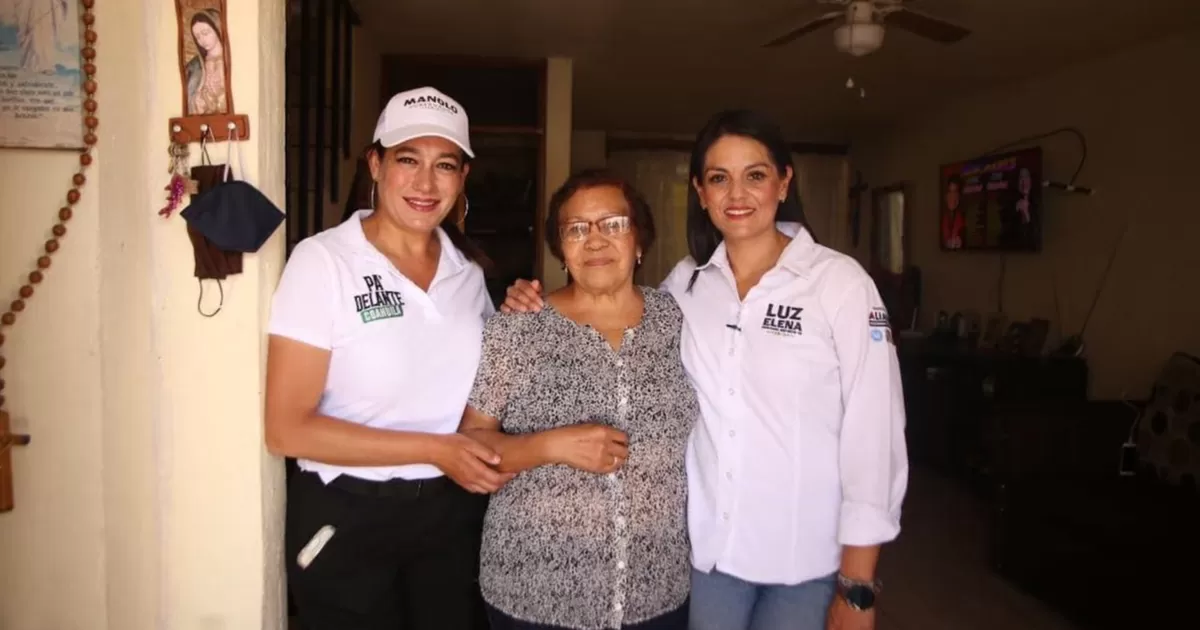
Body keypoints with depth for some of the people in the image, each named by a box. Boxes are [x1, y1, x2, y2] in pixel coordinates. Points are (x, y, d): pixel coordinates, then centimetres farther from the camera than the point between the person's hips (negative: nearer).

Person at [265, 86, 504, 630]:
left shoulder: (466, 269, 2)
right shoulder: (323, 260, -13)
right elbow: (287, 428, -16)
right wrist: (433, 449, -20)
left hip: (453, 511, 5)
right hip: (347, 519, -4)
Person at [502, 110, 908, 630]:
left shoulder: (839, 280, -11)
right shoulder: (684, 282, 1)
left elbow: (873, 429, -11)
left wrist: (857, 586, -10)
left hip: (808, 557, -3)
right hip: (708, 546, 3)